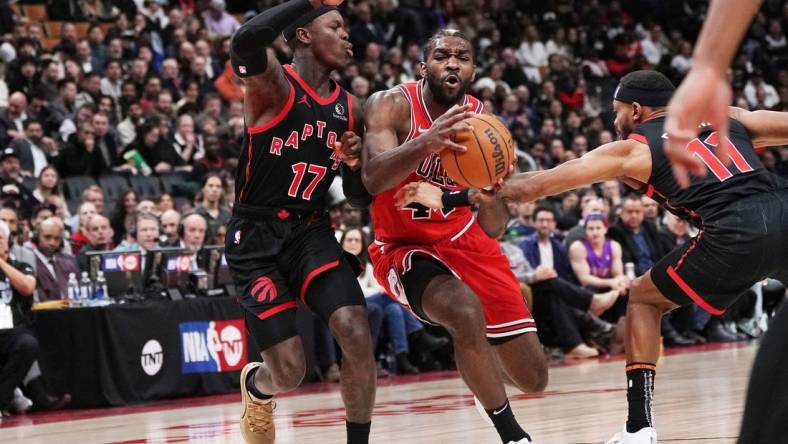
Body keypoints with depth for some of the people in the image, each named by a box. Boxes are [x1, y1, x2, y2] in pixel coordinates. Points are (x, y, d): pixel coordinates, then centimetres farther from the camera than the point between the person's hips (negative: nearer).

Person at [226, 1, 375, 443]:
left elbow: (358, 191, 18)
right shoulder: (274, 84, -10)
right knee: (290, 372, -6)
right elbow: (245, 43, -35)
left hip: (312, 231, 5)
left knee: (358, 336, -19)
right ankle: (256, 386, 32)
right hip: (257, 239, -5)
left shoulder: (349, 108, 8)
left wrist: (354, 164, -5)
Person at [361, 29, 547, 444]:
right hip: (405, 248, -5)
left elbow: (494, 228, -6)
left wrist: (490, 199, -30)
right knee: (466, 311, -38)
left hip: (464, 242, 5)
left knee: (534, 378, 4)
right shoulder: (392, 105, -16)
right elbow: (374, 179, -34)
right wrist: (426, 142, -51)